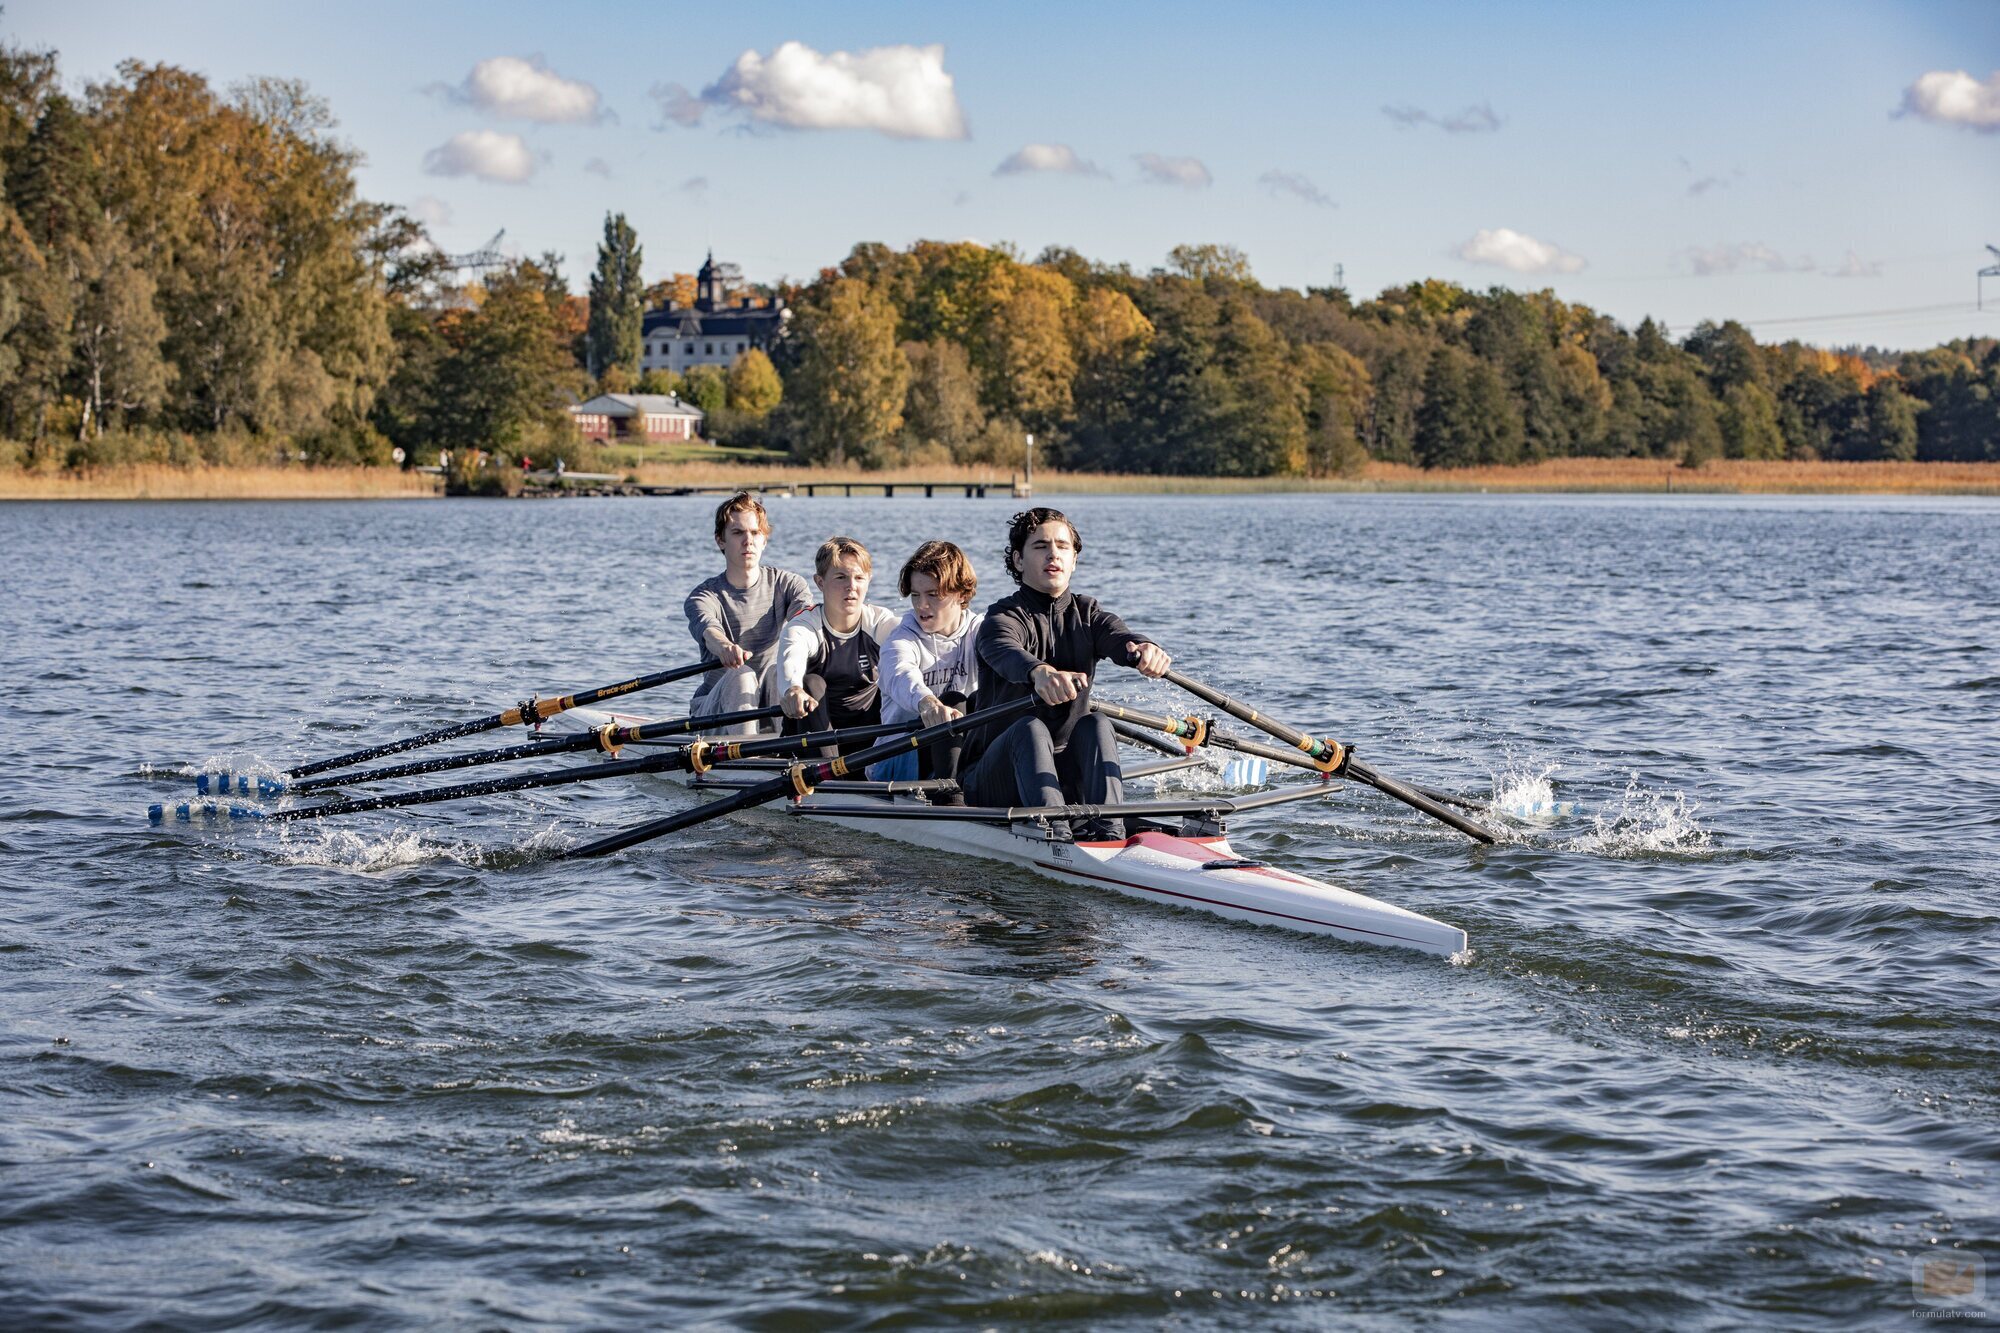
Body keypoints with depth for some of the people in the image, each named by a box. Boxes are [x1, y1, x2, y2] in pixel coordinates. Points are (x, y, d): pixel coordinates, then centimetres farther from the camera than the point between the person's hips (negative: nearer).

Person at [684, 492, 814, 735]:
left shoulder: (786, 584, 4)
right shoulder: (704, 596, -4)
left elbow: (804, 606, -20)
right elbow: (707, 627, -29)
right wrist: (724, 646, -55)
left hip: (773, 705, 1)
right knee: (740, 676, -32)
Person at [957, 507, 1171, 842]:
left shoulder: (1086, 615, 8)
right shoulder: (1003, 618, -6)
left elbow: (1120, 638, -16)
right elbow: (1005, 652, -32)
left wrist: (1146, 650, -43)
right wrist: (1040, 673, -57)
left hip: (1063, 775, 4)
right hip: (995, 783, -4)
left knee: (1096, 725, -23)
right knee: (1031, 728, -32)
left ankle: (1108, 832, -40)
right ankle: (1055, 834, -52)